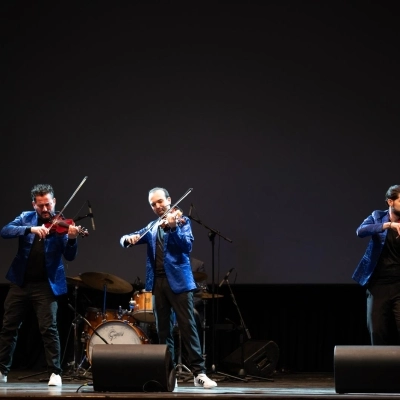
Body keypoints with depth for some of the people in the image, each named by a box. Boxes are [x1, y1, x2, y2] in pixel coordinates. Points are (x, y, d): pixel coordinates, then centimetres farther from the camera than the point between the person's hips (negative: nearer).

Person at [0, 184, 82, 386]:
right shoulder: (26, 218, 4)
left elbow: (69, 256, -12)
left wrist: (71, 239, -34)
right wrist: (30, 229, -29)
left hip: (45, 285, -3)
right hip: (21, 282, 3)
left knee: (48, 328, -10)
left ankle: (55, 373, -3)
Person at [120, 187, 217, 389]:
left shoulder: (181, 221, 4)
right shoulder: (151, 228, 18)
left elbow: (187, 246, -12)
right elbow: (124, 239, 13)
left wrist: (173, 228, -26)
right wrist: (129, 238, -10)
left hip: (178, 281, -5)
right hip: (158, 282, 5)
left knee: (187, 327, -9)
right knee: (163, 330, 6)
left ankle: (199, 372, -11)